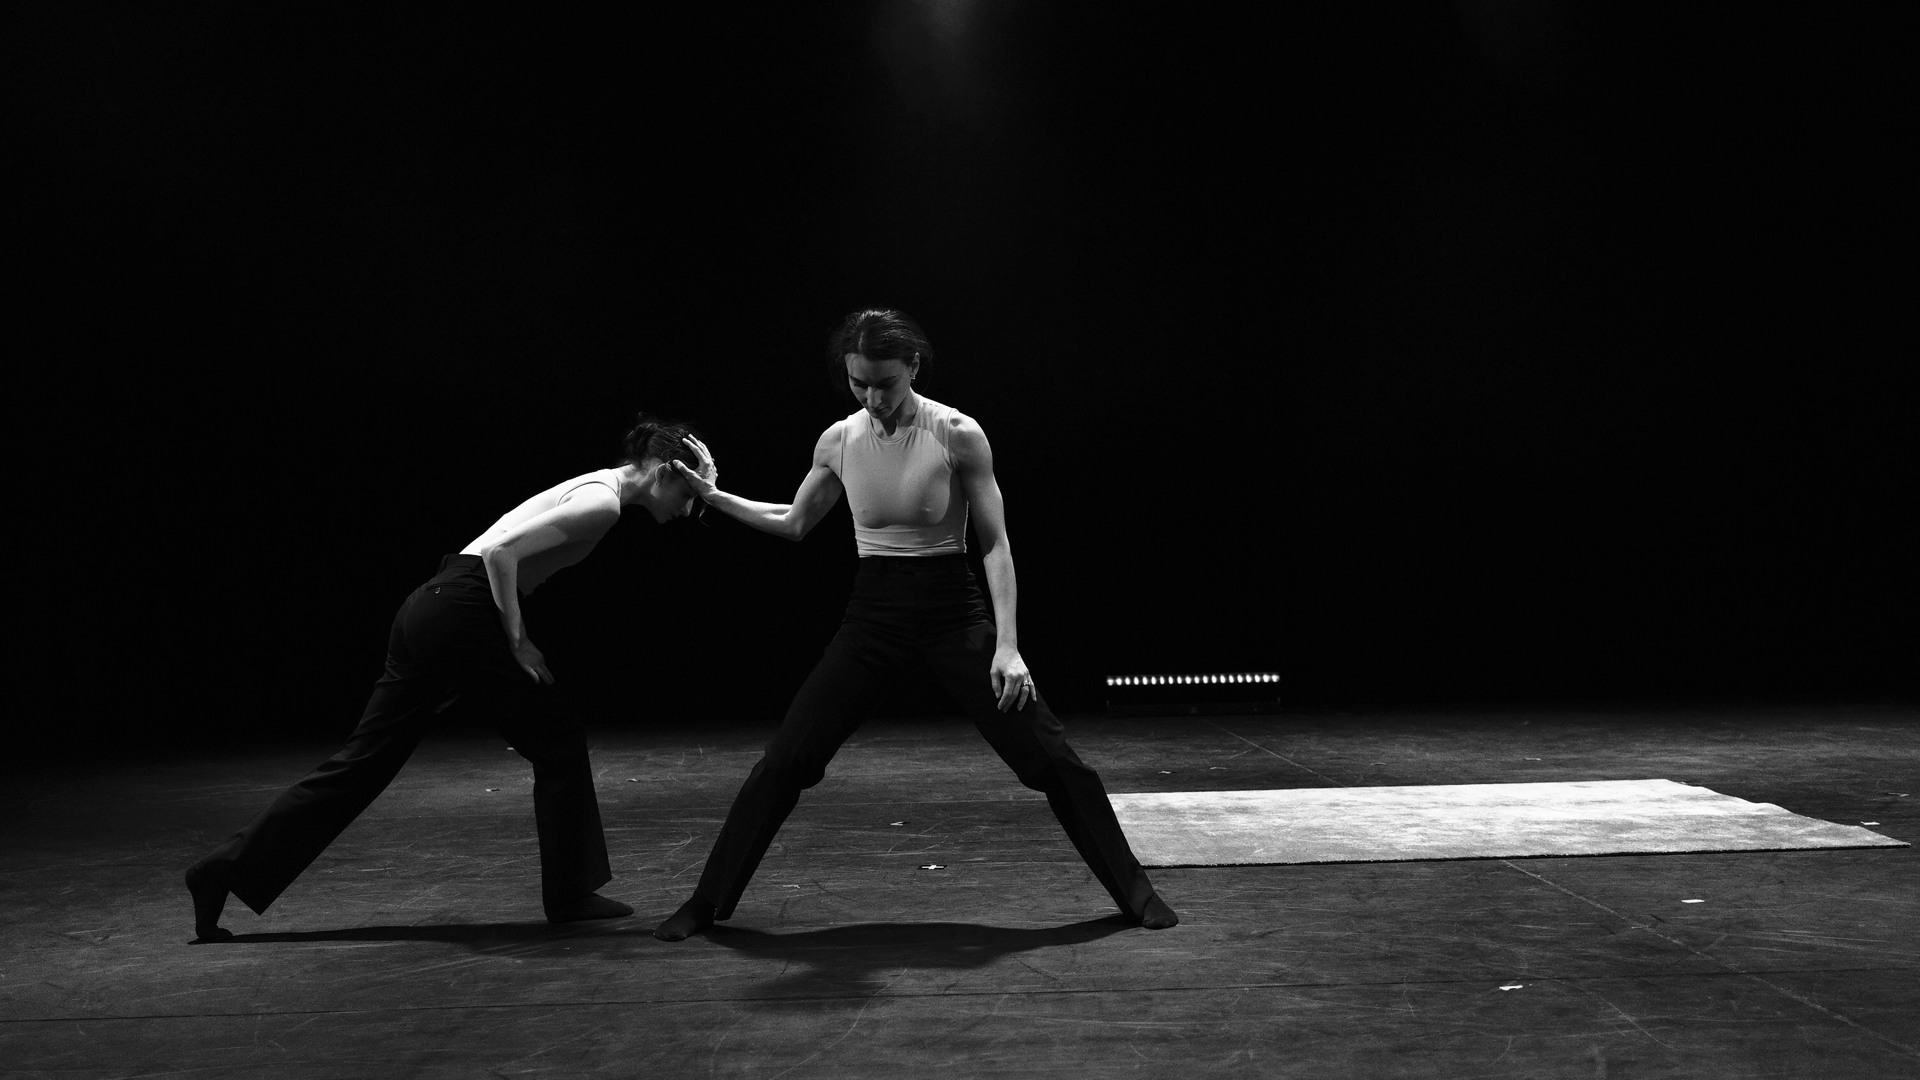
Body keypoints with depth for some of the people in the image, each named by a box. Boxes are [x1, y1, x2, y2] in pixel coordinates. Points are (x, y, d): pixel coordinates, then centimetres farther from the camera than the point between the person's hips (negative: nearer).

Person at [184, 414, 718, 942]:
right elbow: (500, 551, -19)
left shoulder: (592, 490, 18)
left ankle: (227, 869, 16)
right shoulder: (603, 502, -11)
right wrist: (518, 641, -13)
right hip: (459, 615, -9)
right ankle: (570, 895, 10)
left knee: (361, 761, 11)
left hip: (429, 608, 9)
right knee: (559, 741, 2)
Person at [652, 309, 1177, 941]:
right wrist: (711, 495, 10)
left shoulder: (959, 435, -13)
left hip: (954, 612, -2)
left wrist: (1007, 644, -18)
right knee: (785, 760, -2)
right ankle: (706, 904, 14)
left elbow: (995, 543, -10)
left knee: (1049, 756, -5)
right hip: (873, 615, 3)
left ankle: (1134, 891, 13)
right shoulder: (837, 443, -2)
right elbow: (794, 523, 15)